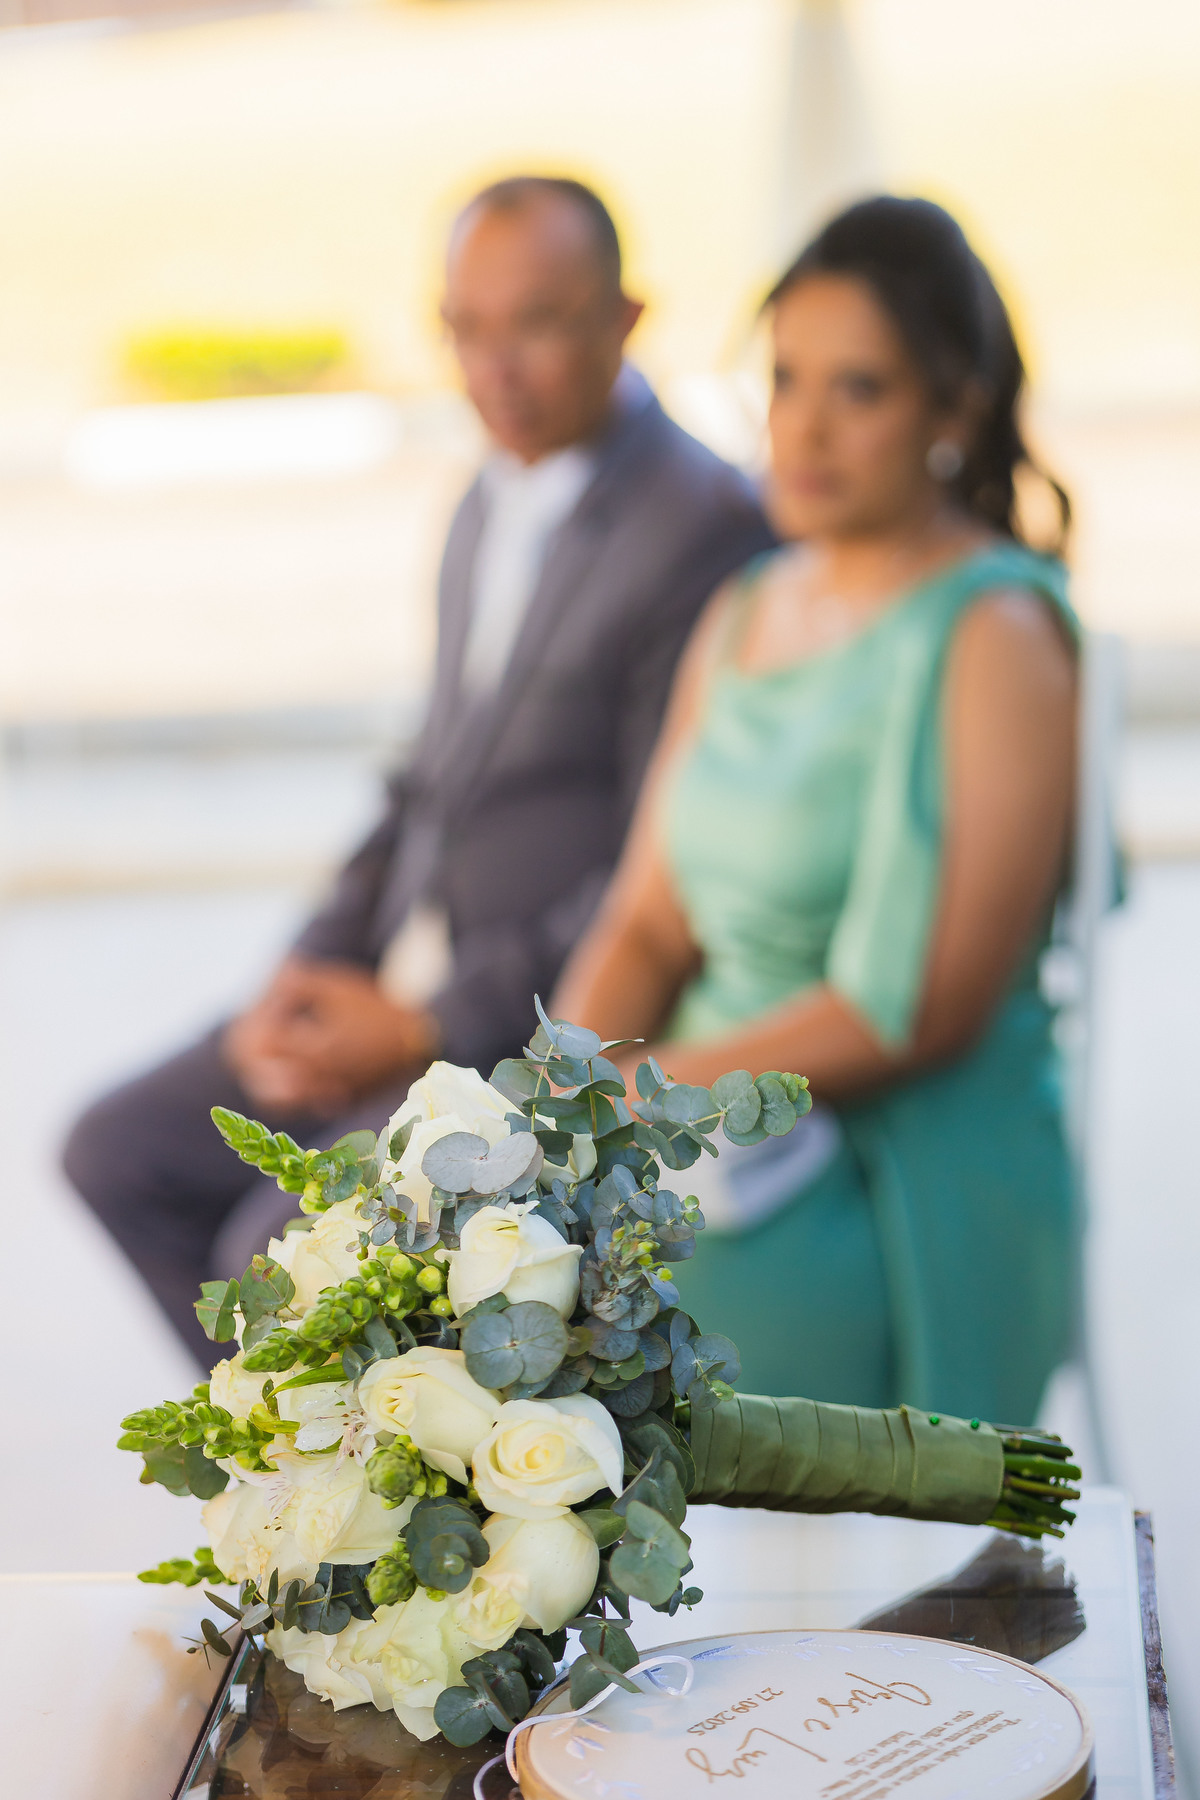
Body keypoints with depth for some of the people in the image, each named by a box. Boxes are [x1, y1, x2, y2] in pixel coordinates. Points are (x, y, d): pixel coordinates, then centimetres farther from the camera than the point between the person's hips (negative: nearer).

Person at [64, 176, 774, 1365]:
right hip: (407, 986, 9)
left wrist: (428, 1029, -17)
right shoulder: (491, 508, 12)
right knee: (121, 1153, 4)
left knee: (281, 1249, -21)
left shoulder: (707, 530, -16)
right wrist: (319, 964, 2)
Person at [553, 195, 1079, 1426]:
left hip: (912, 1178, -7)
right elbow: (647, 921, 11)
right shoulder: (742, 615, 14)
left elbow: (931, 1007, -16)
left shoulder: (997, 634, -9)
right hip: (735, 1133, 7)